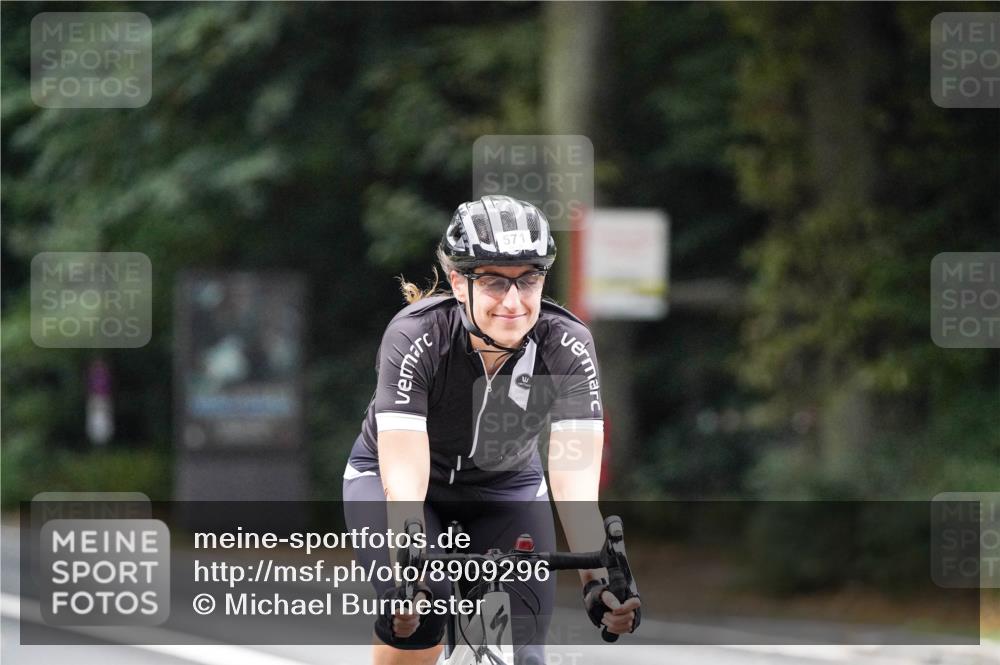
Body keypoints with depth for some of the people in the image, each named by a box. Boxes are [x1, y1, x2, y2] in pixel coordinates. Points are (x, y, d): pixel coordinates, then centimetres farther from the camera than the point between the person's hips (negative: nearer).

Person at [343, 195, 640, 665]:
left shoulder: (568, 347, -27)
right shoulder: (415, 337, -33)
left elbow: (576, 484, -34)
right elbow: (404, 484, -39)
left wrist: (597, 581, -50)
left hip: (505, 485, 2)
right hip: (388, 474, -2)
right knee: (416, 621, -28)